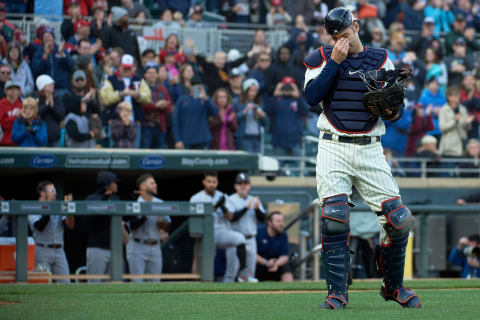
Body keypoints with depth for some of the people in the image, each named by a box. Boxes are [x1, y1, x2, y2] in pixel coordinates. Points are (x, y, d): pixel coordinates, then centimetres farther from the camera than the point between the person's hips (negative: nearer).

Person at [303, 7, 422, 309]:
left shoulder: (381, 60, 10)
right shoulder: (322, 58, 7)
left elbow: (397, 113, 11)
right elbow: (312, 97, -11)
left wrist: (391, 107, -13)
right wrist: (335, 60, -12)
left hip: (370, 150, 1)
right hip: (333, 148, -1)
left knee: (399, 220, -6)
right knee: (334, 218, -16)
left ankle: (394, 286, 15)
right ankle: (337, 292, -6)